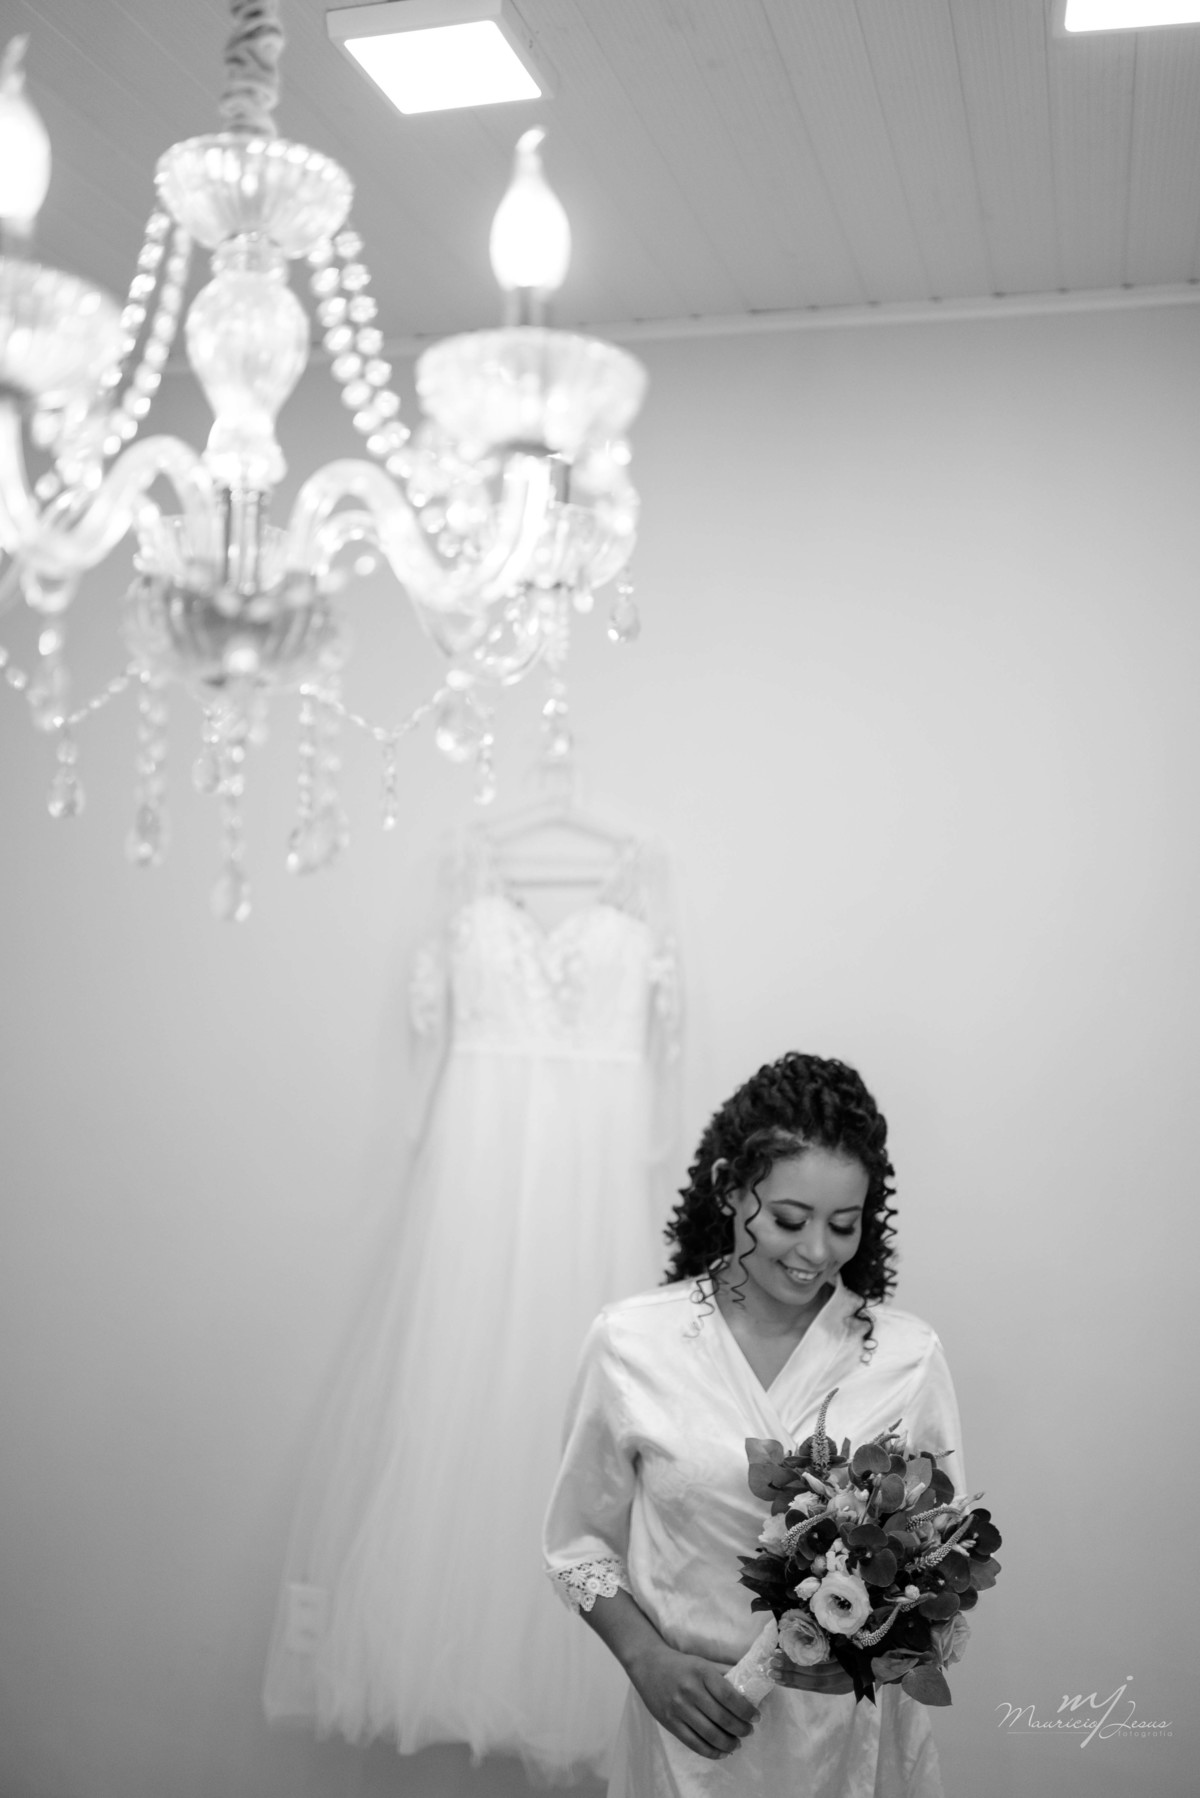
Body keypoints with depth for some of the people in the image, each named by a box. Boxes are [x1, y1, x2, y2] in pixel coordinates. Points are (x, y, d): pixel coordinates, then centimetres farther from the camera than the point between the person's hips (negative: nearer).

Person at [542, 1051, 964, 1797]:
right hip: (694, 1729, 0)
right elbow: (580, 1542, 0)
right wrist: (649, 1661, -13)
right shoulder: (630, 1342, -10)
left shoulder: (910, 1353, -9)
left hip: (858, 1729, 1)